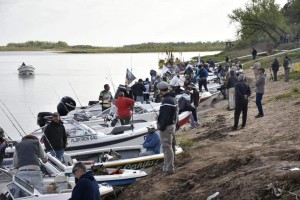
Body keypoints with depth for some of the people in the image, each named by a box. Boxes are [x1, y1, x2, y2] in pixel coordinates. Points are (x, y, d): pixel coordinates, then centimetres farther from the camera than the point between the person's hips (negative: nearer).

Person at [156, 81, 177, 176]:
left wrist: (162, 127, -20)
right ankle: (167, 167, 28)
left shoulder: (167, 100, -20)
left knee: (167, 147, -6)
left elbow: (165, 116, -25)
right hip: (171, 125, 11)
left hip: (166, 127, -11)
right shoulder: (172, 98, 14)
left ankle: (169, 169, -3)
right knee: (168, 147, 18)